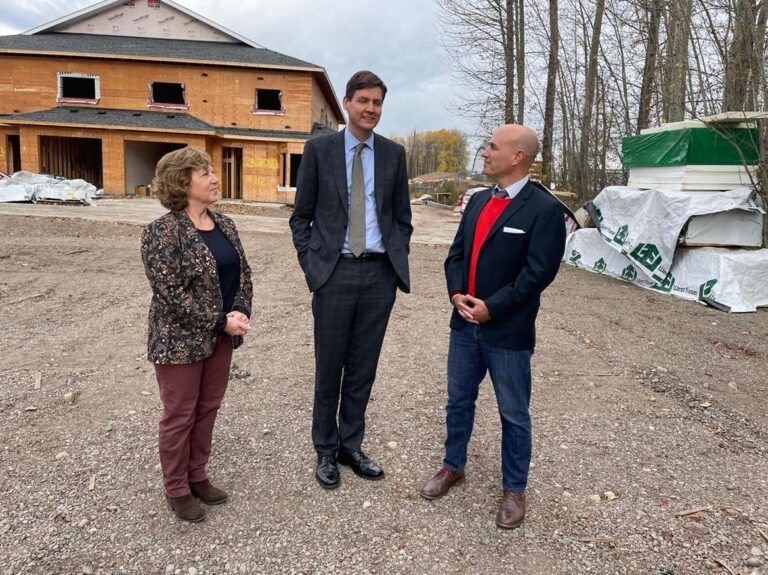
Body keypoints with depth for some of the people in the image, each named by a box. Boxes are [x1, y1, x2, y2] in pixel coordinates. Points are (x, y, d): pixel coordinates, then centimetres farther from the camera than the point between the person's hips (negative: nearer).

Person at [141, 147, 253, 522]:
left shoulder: (225, 225, 6)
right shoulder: (161, 233, -16)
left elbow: (243, 274, 8)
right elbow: (170, 293, -21)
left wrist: (240, 313, -9)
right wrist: (221, 322, -20)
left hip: (221, 338, 7)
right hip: (180, 341, -6)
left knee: (208, 410, 16)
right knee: (180, 415, 8)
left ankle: (197, 476, 34)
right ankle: (177, 490, 26)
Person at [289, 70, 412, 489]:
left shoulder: (394, 154, 9)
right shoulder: (319, 149, 2)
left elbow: (402, 217, 14)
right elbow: (301, 217, 5)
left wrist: (397, 263, 3)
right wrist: (311, 266, -3)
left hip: (380, 274, 2)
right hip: (335, 272, -2)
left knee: (363, 368, 11)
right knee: (329, 368, 7)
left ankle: (351, 446, 27)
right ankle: (326, 451, 24)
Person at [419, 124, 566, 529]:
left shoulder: (543, 209, -12)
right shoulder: (478, 201, 10)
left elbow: (539, 272, -17)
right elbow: (457, 253, 11)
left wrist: (491, 307, -18)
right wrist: (457, 293, -7)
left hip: (508, 331, -6)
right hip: (465, 324, 7)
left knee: (513, 414, 9)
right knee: (458, 401, 18)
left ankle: (513, 489, 27)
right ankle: (453, 466, 38)